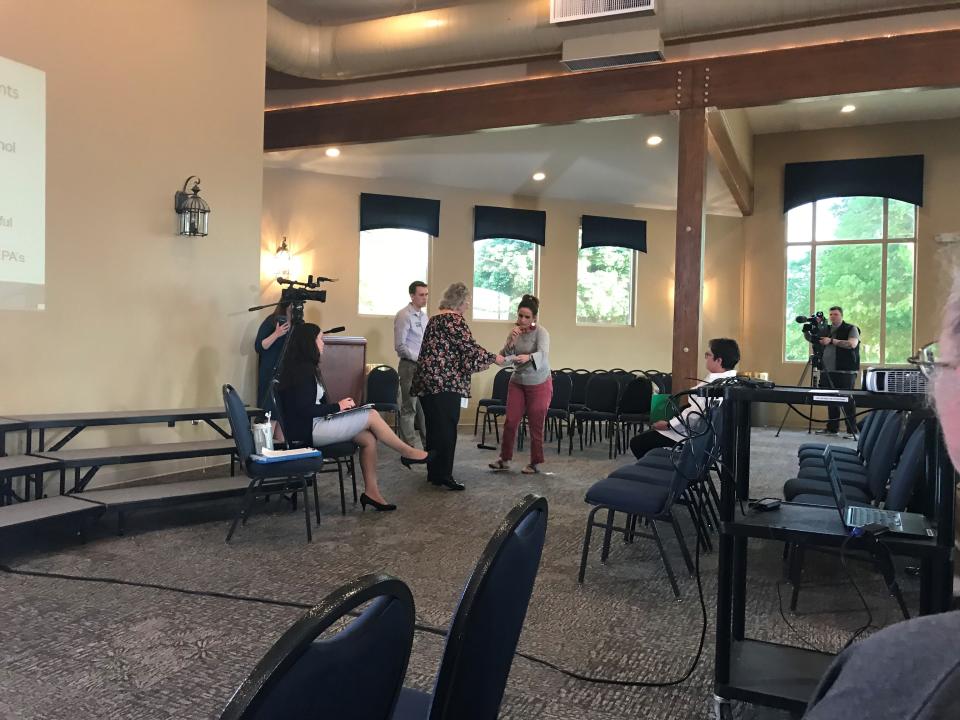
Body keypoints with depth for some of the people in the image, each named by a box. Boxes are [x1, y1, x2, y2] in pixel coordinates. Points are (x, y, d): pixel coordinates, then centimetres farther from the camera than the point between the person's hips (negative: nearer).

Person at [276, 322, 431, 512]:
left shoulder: (304, 368, 15)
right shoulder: (302, 371, -16)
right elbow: (305, 410, -21)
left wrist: (338, 405, 1)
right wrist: (337, 406, -11)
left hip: (314, 424, 9)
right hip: (307, 431, -9)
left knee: (368, 438, -4)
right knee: (372, 415, -10)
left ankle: (371, 491, -2)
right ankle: (408, 453, 5)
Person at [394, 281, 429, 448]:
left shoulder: (424, 316, 13)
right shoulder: (404, 316, -11)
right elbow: (400, 346, -15)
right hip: (410, 365, -8)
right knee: (409, 408, -2)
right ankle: (409, 448, 4)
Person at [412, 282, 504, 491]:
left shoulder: (434, 319, 20)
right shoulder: (454, 319, -8)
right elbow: (470, 348, -12)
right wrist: (494, 358, 1)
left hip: (426, 380, 9)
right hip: (446, 382, -9)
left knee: (433, 427, 12)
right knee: (447, 429, -5)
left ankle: (433, 473, 18)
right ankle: (444, 476, -4)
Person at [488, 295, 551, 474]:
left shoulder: (541, 332, -16)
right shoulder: (515, 332, -2)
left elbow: (542, 354, -34)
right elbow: (504, 358, -7)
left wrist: (528, 357, -55)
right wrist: (511, 342, -25)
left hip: (539, 385, -4)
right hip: (517, 383, 4)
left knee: (536, 425, 3)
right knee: (510, 422, 2)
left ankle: (535, 463, 16)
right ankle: (505, 459, 16)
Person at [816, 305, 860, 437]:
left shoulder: (851, 329, 0)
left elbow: (852, 344, -16)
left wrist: (831, 341, -19)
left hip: (845, 372, -5)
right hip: (828, 372, 5)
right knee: (831, 401, 9)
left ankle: (852, 430, -3)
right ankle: (831, 428, 16)